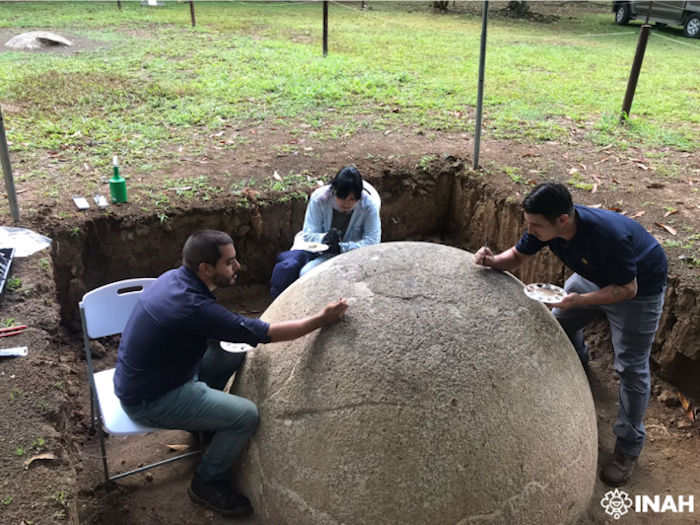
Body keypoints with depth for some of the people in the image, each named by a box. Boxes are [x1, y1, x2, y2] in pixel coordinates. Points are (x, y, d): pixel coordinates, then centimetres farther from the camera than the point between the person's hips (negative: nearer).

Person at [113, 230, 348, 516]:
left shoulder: (174, 277, -5)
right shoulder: (194, 308, -33)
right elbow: (265, 333, -27)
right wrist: (321, 319, -19)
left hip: (137, 377, 9)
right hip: (150, 401, -9)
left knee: (234, 354, 9)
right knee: (246, 415, -14)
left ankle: (203, 420, 28)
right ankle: (207, 484, 8)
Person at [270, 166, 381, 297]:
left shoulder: (369, 204, -20)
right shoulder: (319, 198, -18)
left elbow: (372, 242, -22)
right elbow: (309, 234, -12)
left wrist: (341, 247, -34)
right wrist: (323, 238, -36)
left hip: (346, 252, -2)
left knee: (306, 273, -28)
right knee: (288, 268, -24)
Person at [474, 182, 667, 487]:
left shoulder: (609, 236, -43)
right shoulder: (545, 225, -24)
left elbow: (627, 289, -31)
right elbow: (517, 256, -8)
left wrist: (580, 300, -43)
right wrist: (494, 261, -30)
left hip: (638, 287, -6)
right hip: (594, 276, 7)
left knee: (631, 368, -4)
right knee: (559, 322, 15)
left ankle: (628, 447, 10)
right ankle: (577, 362, 49)